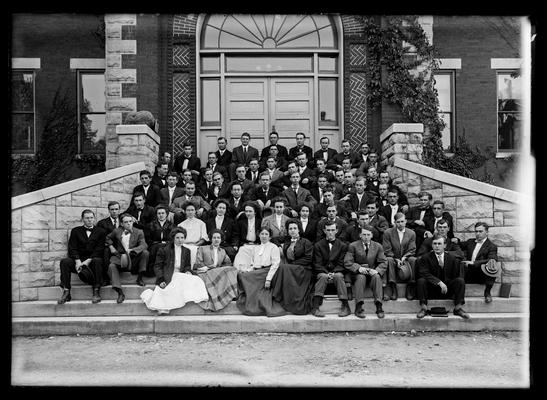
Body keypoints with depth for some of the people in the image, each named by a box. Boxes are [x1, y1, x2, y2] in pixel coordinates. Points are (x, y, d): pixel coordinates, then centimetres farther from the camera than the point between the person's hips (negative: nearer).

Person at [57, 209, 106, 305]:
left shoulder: (101, 231, 10)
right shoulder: (75, 231, 15)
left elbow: (99, 250, -1)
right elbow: (72, 248, 3)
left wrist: (87, 261, -16)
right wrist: (78, 261, -15)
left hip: (92, 260, -2)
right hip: (78, 260, 2)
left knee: (97, 261, -35)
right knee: (64, 262, -25)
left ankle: (96, 292, -32)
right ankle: (66, 292, -25)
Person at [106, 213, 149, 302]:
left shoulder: (139, 232, 1)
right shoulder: (117, 231, 7)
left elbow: (144, 245, -15)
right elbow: (108, 238, 28)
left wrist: (131, 250, -29)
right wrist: (111, 246, 8)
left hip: (134, 258, -1)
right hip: (119, 256, 1)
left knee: (145, 252, -28)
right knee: (111, 266, -30)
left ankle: (140, 277, -12)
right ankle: (120, 293, -34)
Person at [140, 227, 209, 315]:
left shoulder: (186, 251, 14)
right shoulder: (164, 250, 0)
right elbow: (157, 266, -1)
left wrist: (188, 271, -4)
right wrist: (161, 280, -14)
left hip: (181, 276, 5)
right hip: (168, 278, -5)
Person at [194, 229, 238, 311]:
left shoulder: (223, 251, 26)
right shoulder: (202, 248, 16)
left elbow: (228, 263, 11)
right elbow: (198, 264, 3)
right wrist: (213, 267, -7)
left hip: (218, 273, 4)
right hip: (205, 274, -4)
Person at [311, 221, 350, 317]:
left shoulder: (343, 245, 9)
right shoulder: (318, 245, 8)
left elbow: (341, 264, 2)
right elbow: (317, 264, 1)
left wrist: (333, 273, -16)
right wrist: (327, 273, -16)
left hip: (337, 272, 0)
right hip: (322, 272, 0)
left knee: (338, 276, -33)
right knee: (323, 277, -34)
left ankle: (345, 306, -31)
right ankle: (315, 307, -38)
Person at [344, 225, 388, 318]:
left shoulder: (378, 246, 10)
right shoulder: (353, 246, 4)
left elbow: (383, 263, 3)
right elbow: (347, 262, -4)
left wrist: (377, 270, -18)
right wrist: (359, 268, -23)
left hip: (372, 272, 2)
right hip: (357, 273, -2)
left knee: (377, 277, -31)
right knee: (361, 277, -34)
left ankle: (379, 307, -34)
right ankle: (359, 307, -36)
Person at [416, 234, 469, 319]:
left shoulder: (451, 258, 4)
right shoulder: (426, 257, -3)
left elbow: (455, 276, 2)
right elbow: (424, 273, -17)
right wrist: (439, 282, -26)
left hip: (447, 290, 2)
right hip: (431, 289, -2)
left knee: (460, 280, -21)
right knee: (421, 281, -28)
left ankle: (458, 308, -15)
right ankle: (423, 308, -22)